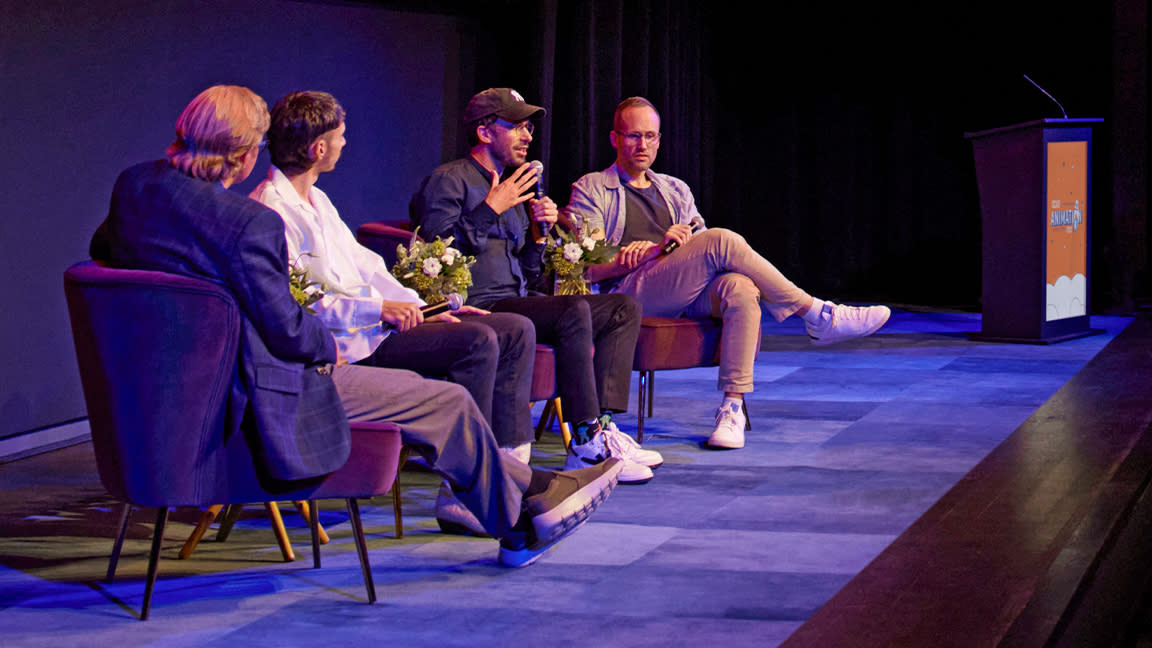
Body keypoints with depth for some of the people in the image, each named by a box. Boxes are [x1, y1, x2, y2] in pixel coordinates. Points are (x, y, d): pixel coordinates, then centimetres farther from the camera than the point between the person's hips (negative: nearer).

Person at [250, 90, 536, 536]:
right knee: (477, 340, -27)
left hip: (378, 324, 10)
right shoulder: (270, 211, -13)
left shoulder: (316, 200, 20)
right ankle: (460, 495, -23)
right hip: (348, 343, -10)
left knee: (516, 330, 0)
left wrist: (424, 309, 8)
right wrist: (379, 309, -20)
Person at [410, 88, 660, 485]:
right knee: (574, 311, -32)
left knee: (624, 308, -1)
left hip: (516, 303, 9)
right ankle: (584, 446, -30)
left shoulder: (512, 190, 24)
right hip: (476, 309, -9)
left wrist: (539, 232, 7)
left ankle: (601, 426, -14)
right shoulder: (449, 180, -2)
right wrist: (492, 209, -13)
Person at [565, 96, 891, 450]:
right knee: (722, 240, -27)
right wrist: (656, 249, -11)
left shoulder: (675, 190, 28)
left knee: (740, 286, -32)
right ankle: (818, 317, -19)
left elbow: (702, 249, 18)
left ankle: (732, 407, -36)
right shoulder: (591, 189, 13)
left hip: (686, 294, 5)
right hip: (630, 294, -5)